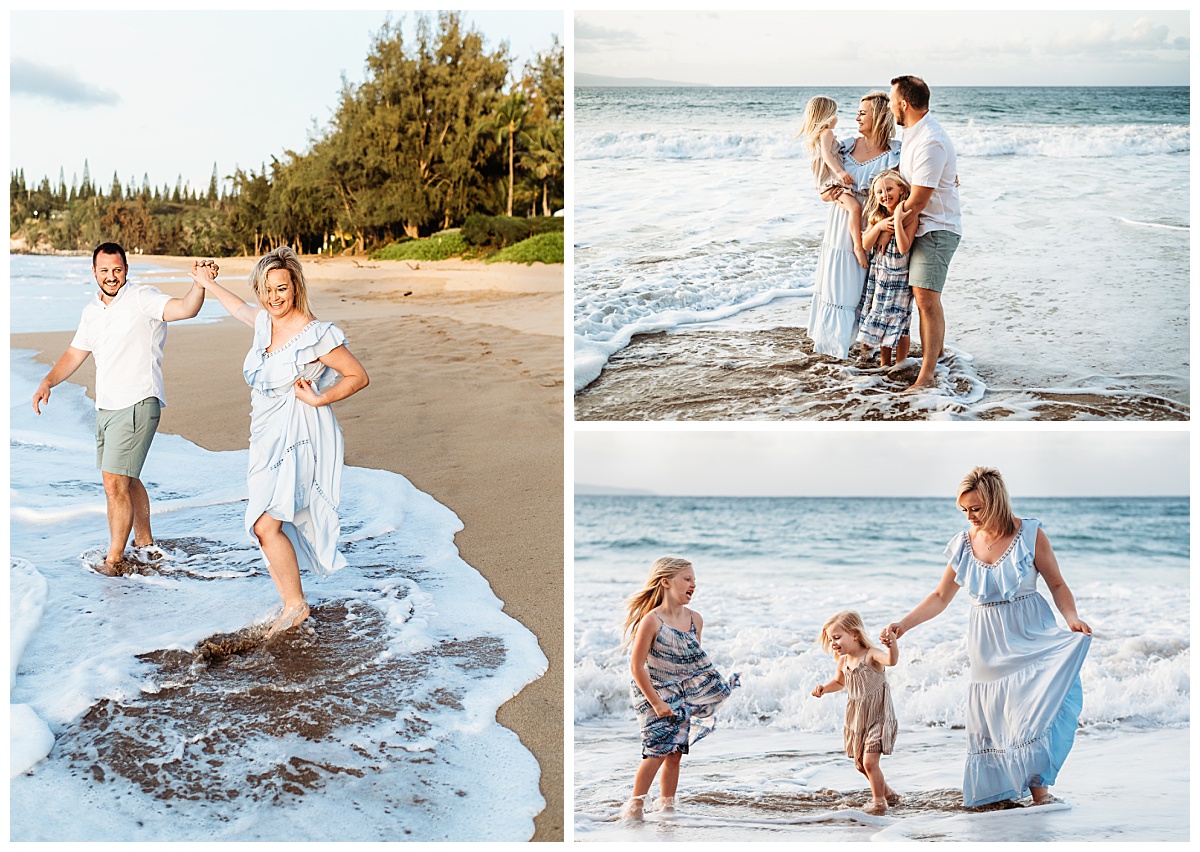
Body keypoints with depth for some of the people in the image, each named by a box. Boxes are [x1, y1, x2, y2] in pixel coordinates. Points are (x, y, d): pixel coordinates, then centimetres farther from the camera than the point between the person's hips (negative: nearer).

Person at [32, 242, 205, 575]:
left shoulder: (142, 298, -10)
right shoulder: (92, 311, 14)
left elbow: (186, 309, -26)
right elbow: (75, 353, 22)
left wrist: (200, 284, -44)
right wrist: (47, 382, 9)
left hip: (136, 405, -9)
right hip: (106, 407, 9)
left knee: (115, 482, -10)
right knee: (126, 479, 20)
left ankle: (114, 559, 1)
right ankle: (145, 544, 35)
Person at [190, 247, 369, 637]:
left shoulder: (315, 335, -15)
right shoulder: (265, 321, 7)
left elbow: (359, 377, -7)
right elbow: (240, 309, 33)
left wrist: (318, 399, -15)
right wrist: (208, 284, 42)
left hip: (298, 442, -8)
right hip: (266, 442, 8)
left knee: (266, 524, -16)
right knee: (267, 526, 7)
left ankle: (296, 604, -1)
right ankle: (290, 605, 17)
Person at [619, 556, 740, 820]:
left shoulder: (695, 619, -1)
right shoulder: (651, 620, -19)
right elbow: (637, 666, -17)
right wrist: (656, 702, -17)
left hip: (686, 697, 5)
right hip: (658, 694, -5)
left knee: (675, 753, 9)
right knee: (658, 751, -7)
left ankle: (667, 806, 23)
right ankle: (635, 805, 8)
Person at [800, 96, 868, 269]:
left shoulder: (813, 135, 23)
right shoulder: (827, 132, -7)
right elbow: (826, 154, -25)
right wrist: (839, 172, -37)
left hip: (827, 183, 11)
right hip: (833, 182, -11)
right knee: (855, 207, -29)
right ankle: (858, 246, -35)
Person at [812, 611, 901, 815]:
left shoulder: (871, 656, -18)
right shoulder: (843, 662, 3)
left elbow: (891, 660, -40)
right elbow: (840, 682, 24)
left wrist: (892, 644, -59)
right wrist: (824, 688, 6)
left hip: (877, 719, -8)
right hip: (856, 721, 8)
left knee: (869, 762, -15)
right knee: (860, 764, 15)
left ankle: (879, 802, 3)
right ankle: (888, 793, 36)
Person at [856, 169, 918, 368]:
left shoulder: (909, 216, -15)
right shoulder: (877, 216, 3)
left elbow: (903, 247, -25)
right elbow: (865, 244, -1)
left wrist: (897, 220, -30)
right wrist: (879, 227, -15)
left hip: (899, 278, -6)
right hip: (878, 275, 6)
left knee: (899, 323, 1)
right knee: (880, 320, 13)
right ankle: (884, 363, 27)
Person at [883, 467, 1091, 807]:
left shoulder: (1030, 534, -6)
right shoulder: (964, 544, 2)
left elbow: (1057, 584, 0)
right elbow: (941, 597, 9)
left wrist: (1072, 619, -18)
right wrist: (903, 625, 0)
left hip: (1030, 637, -3)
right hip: (988, 645, 3)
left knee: (1037, 704, -18)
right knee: (991, 716, 0)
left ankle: (1038, 790, -15)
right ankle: (992, 792, 7)